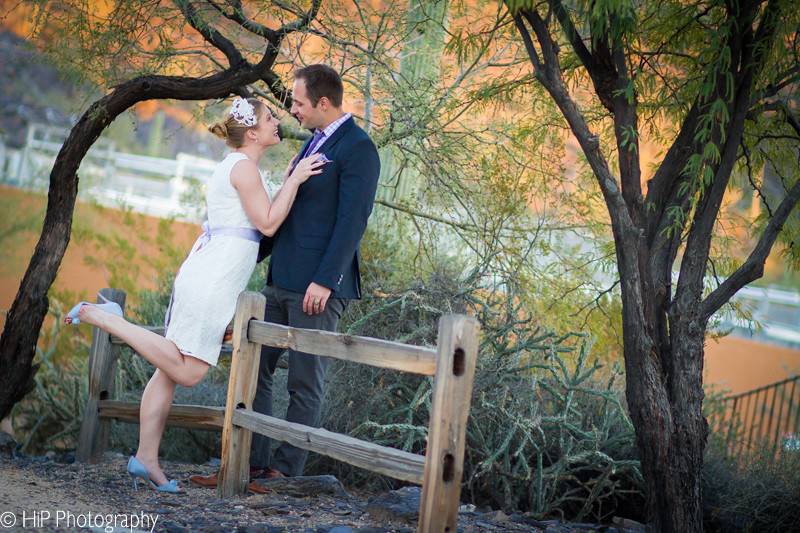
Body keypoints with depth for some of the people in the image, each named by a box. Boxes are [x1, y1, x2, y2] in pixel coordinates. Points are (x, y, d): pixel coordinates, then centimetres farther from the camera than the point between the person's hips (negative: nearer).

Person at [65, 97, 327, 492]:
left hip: (203, 271, 11)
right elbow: (268, 224, -10)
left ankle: (146, 459, 8)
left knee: (172, 368, 7)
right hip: (213, 279, -11)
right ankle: (100, 316, -10)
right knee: (186, 371, -11)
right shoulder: (244, 166, -9)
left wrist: (288, 183, 22)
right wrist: (295, 180, -6)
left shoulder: (233, 165, 21)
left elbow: (262, 221, 25)